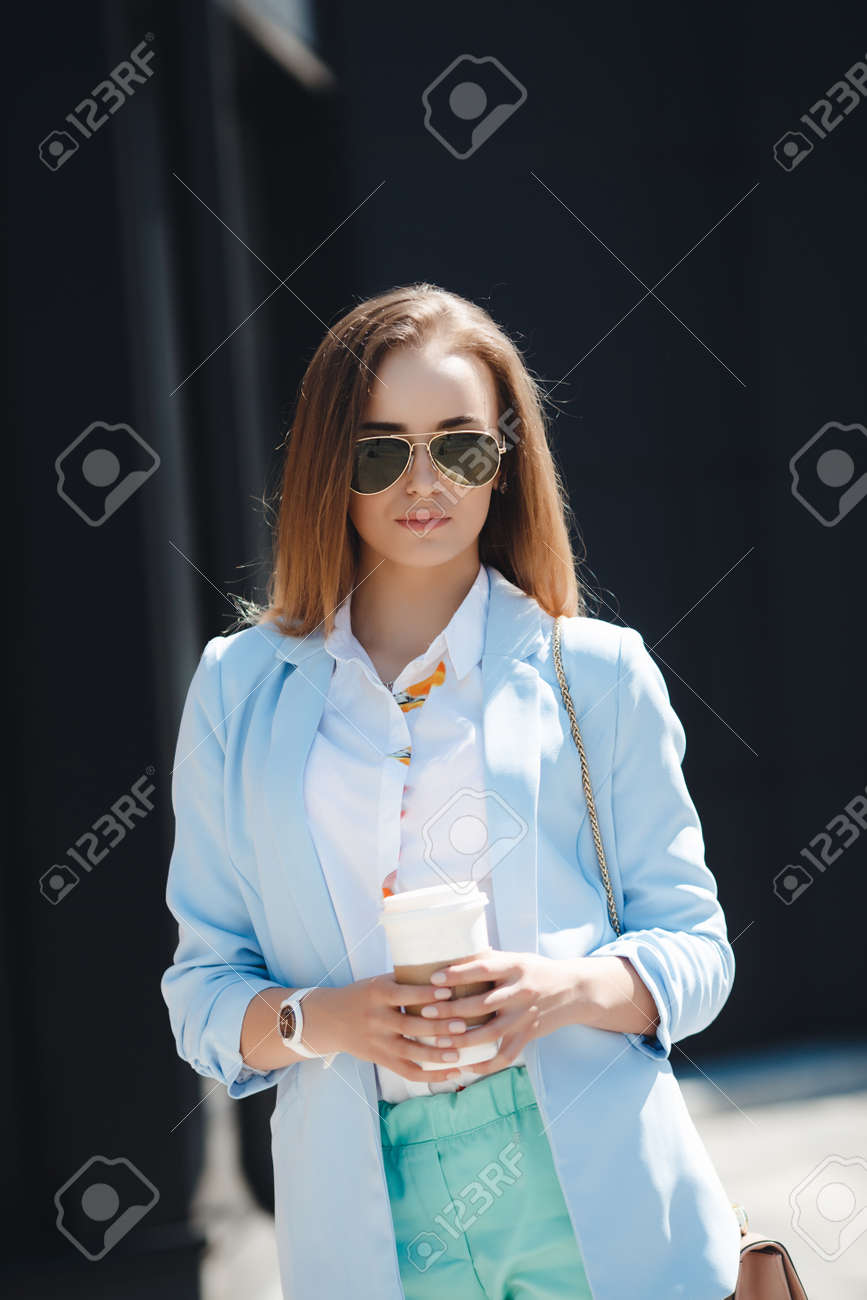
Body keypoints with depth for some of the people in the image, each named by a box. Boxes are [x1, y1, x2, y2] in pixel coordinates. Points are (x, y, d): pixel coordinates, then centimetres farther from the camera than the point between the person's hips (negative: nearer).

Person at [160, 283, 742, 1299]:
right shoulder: (239, 689, 6)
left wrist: (571, 989, -16)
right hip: (370, 1216, 1)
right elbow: (203, 987, 6)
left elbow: (694, 947, 4)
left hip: (590, 1196, 0)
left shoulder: (597, 671, 3)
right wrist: (317, 1019, -15)